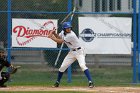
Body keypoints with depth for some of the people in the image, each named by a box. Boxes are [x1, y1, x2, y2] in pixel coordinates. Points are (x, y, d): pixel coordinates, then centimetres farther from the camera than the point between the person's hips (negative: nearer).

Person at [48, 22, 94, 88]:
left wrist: (52, 37, -12)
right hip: (72, 52, 8)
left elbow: (60, 41, -22)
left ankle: (90, 82, -28)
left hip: (79, 51, -8)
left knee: (82, 65, -27)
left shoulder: (71, 35, -27)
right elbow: (59, 37, 15)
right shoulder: (63, 32, -2)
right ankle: (57, 82, 22)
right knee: (62, 67, 6)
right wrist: (54, 33, -5)